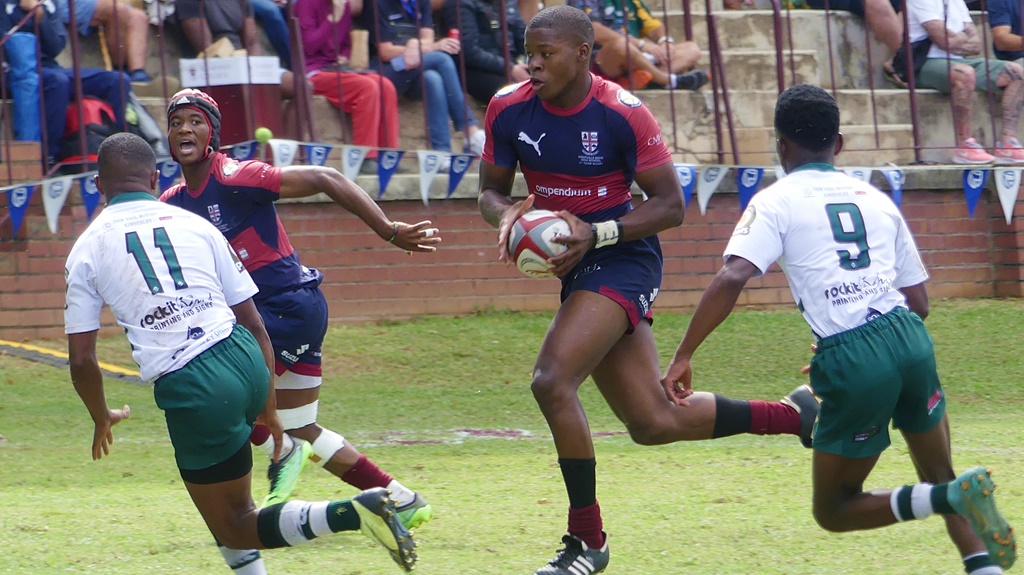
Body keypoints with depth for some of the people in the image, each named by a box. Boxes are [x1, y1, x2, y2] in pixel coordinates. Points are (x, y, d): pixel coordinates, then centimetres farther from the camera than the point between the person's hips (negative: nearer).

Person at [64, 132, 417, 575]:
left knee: (235, 529, 7)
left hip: (189, 389, -5)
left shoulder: (86, 250, 7)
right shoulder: (196, 225, 13)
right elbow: (253, 323, 14)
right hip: (246, 361, 5)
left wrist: (101, 418, 25)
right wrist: (268, 408, 25)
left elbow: (81, 359, 6)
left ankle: (350, 514, -14)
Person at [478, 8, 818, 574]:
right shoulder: (508, 109, -3)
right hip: (576, 268, 6)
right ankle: (795, 414, 30)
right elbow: (490, 189, 9)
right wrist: (505, 213, -16)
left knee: (551, 381, -24)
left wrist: (596, 234, -24)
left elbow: (670, 205, -12)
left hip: (624, 262, -6)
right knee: (655, 423, 8)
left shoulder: (622, 114, -17)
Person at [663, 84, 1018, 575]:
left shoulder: (777, 202, 5)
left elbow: (732, 278, -11)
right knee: (940, 478, 23)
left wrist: (682, 357, -8)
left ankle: (950, 497, -13)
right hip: (910, 339, 5)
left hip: (852, 363, -5)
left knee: (833, 510, 11)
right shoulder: (876, 199, 20)